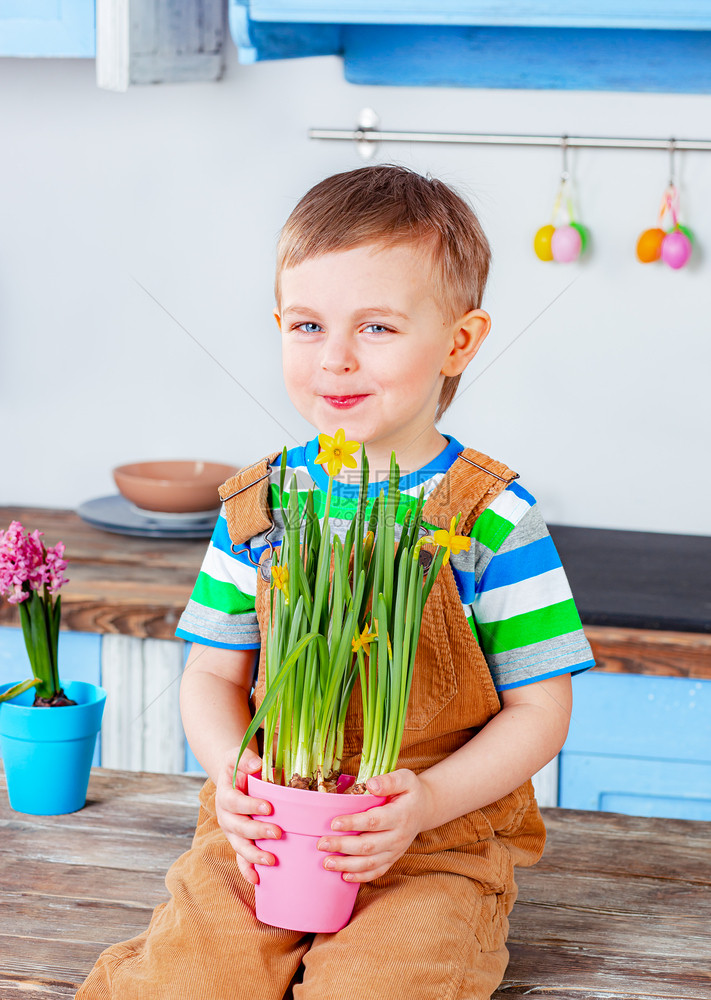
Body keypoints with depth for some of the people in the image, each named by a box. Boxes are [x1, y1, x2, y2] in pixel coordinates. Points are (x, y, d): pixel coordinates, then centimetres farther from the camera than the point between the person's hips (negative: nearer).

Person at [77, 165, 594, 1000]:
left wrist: (426, 803, -19)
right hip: (266, 830, 2)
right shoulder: (258, 505, 4)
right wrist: (232, 775, -11)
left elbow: (539, 709, -4)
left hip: (440, 846, -2)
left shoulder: (490, 517, -7)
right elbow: (213, 676, 11)